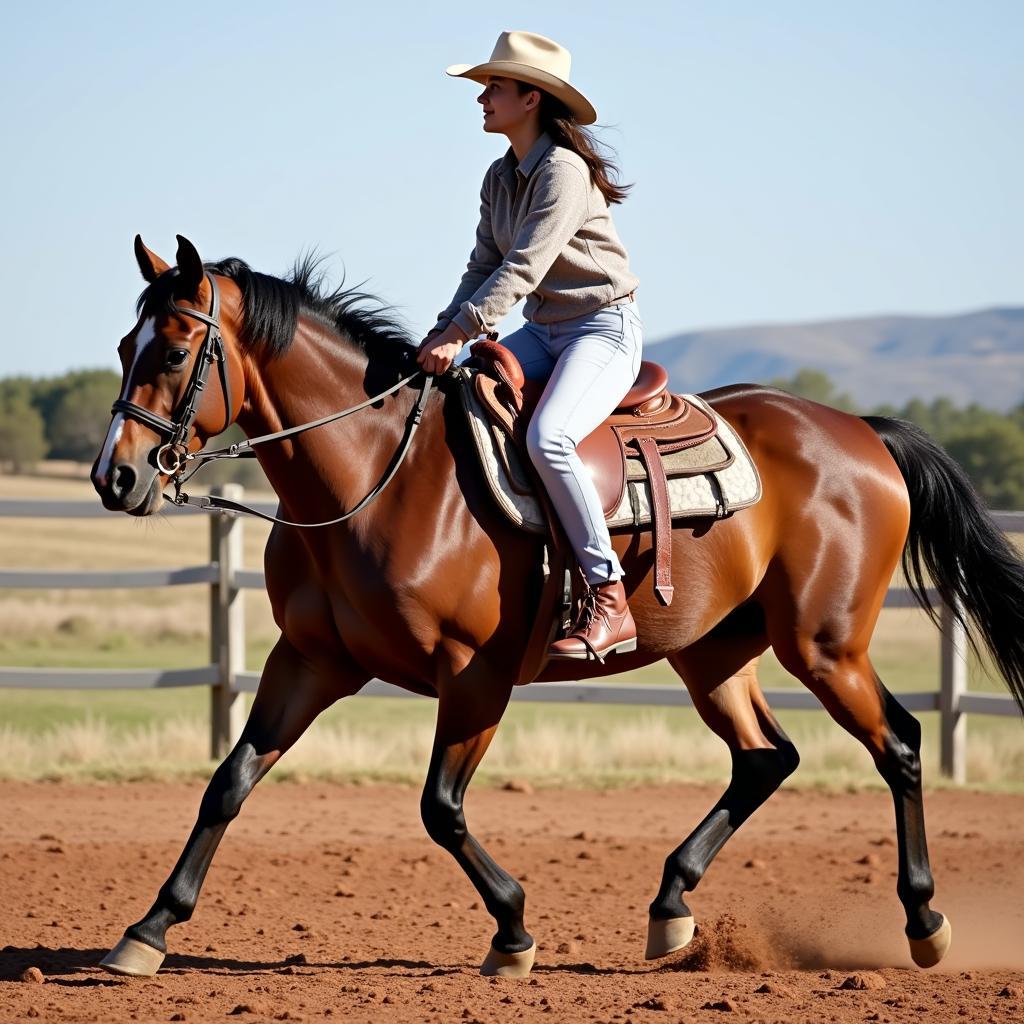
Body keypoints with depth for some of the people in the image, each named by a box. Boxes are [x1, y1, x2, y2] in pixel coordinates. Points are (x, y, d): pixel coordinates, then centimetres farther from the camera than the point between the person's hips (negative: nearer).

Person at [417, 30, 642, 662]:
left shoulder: (564, 171, -16)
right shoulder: (501, 179, 11)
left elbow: (523, 269, -24)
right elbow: (484, 268, 10)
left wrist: (460, 330, -29)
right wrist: (444, 335, -5)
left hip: (605, 330, -9)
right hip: (544, 330, 9)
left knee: (547, 438, -32)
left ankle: (609, 602, -28)